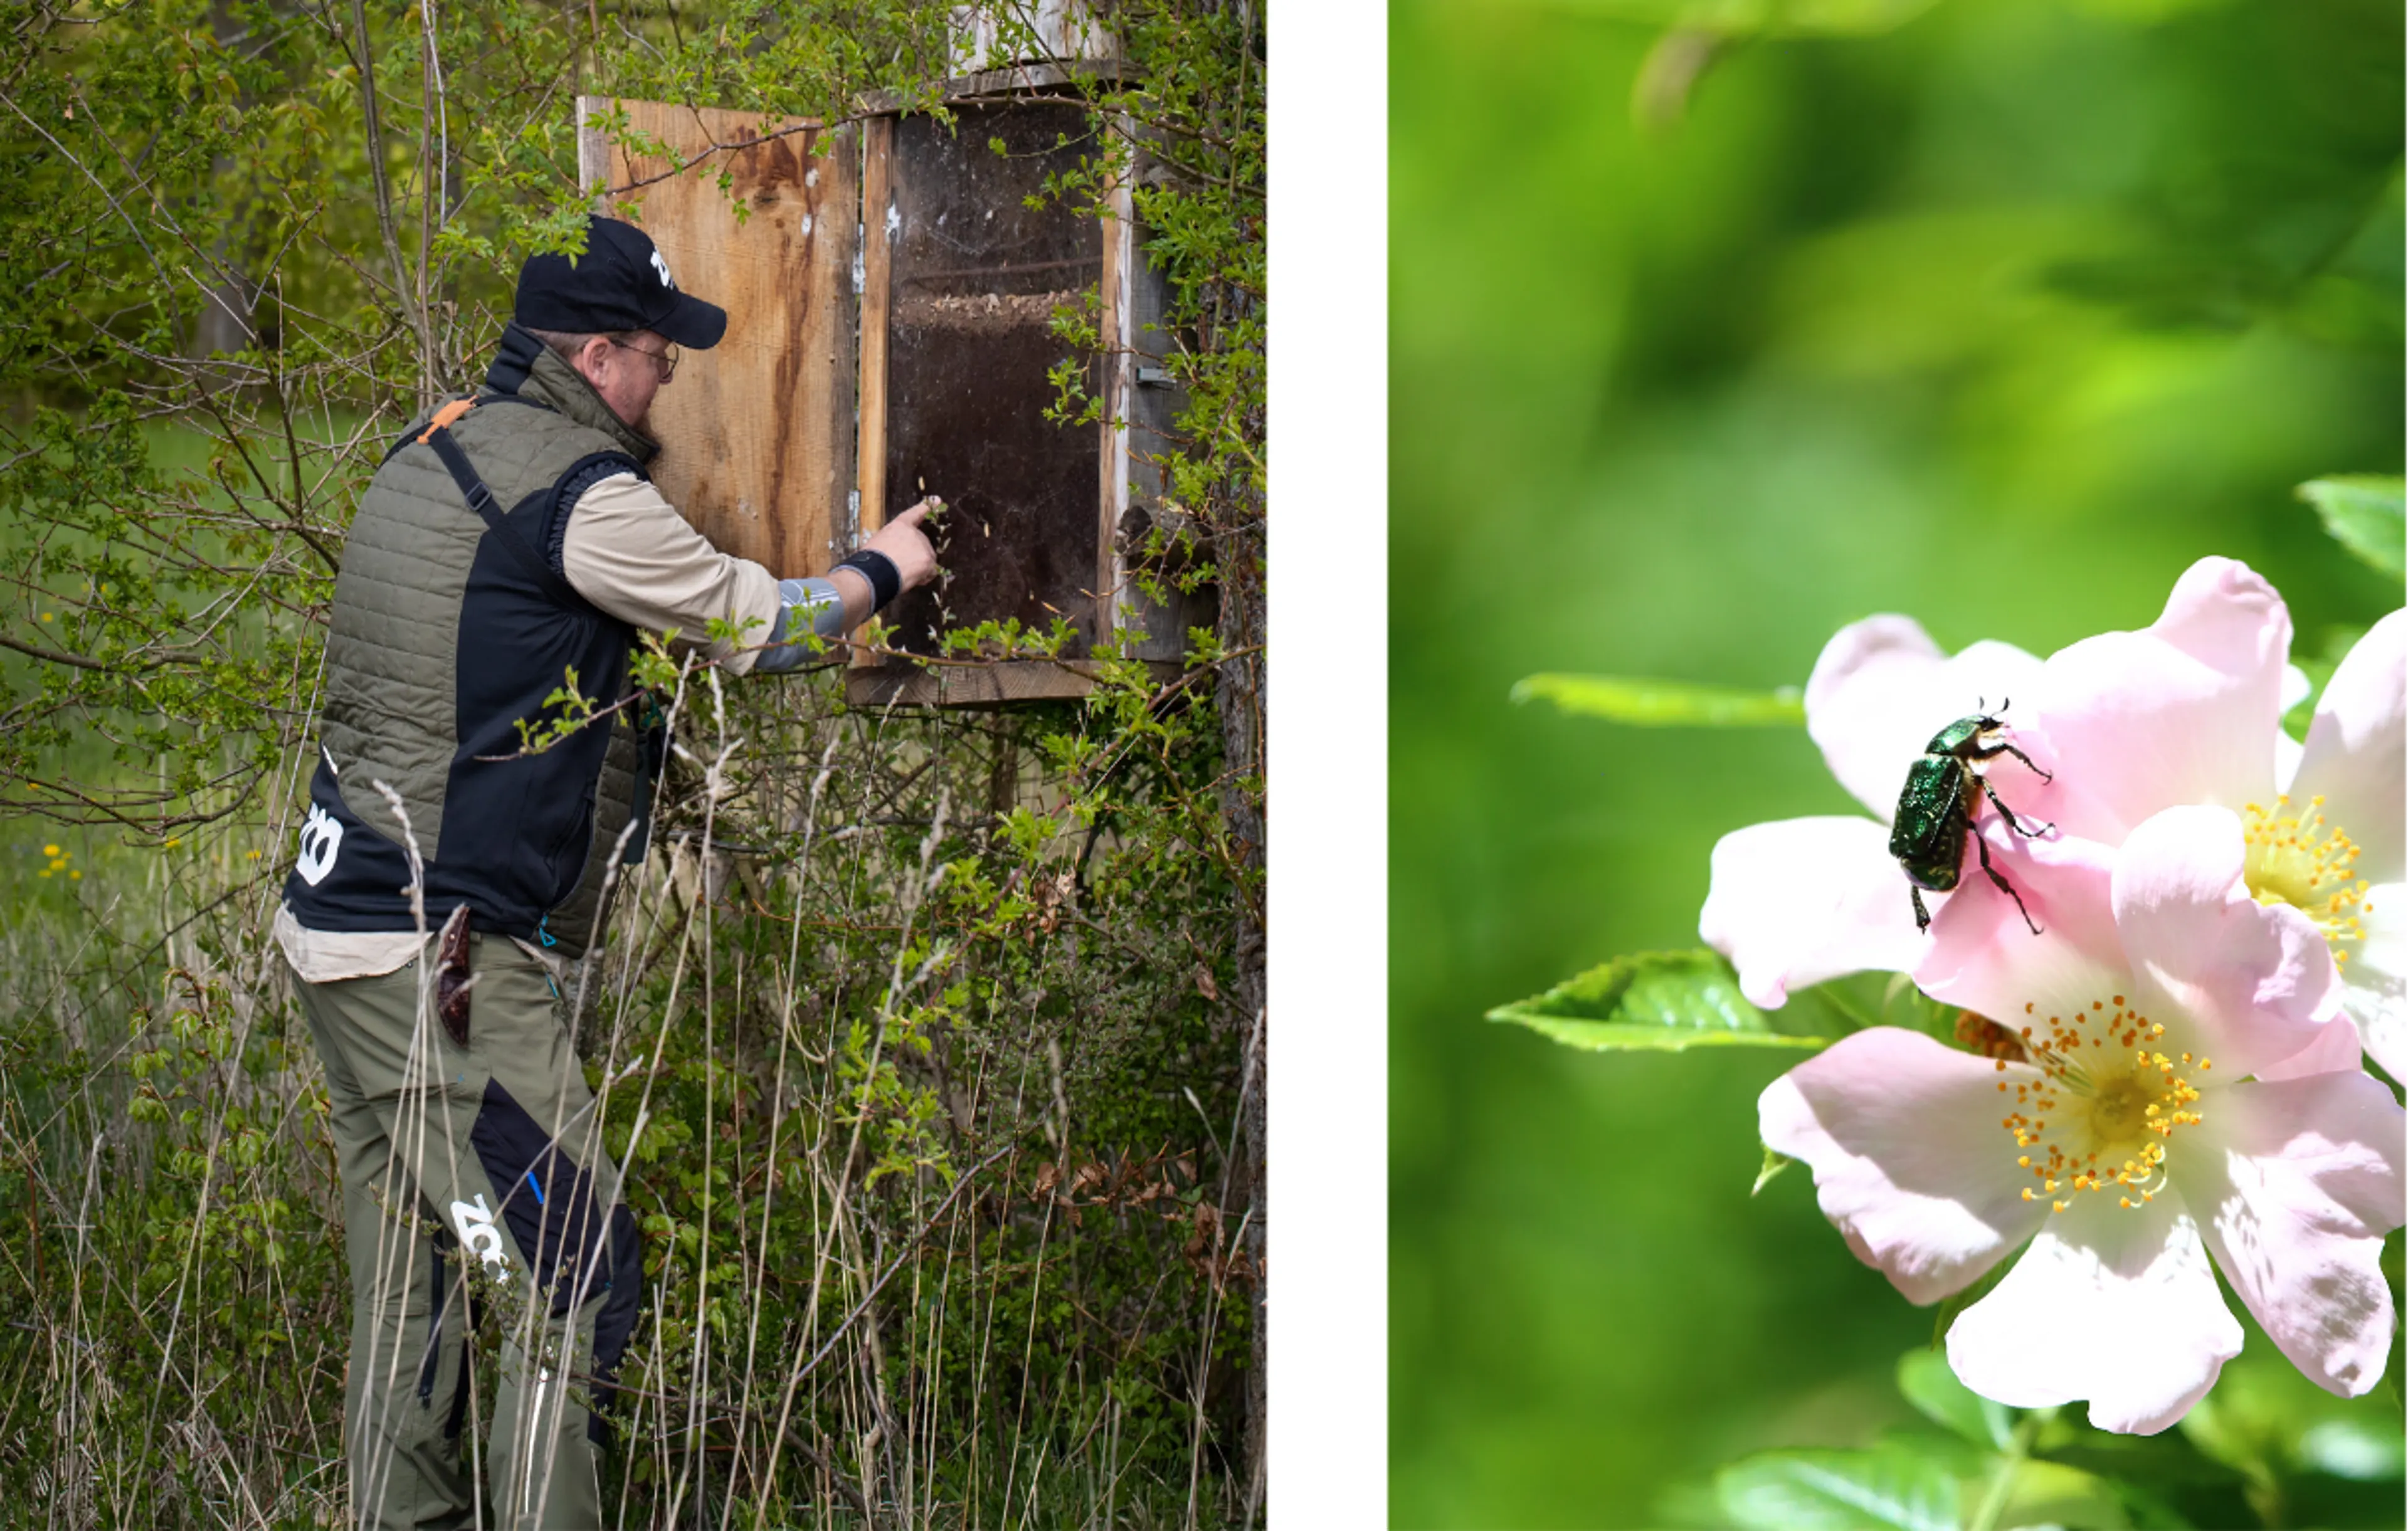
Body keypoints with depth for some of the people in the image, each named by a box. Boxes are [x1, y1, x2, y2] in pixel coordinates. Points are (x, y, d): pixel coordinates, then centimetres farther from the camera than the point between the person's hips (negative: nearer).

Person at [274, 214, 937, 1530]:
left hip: (340, 932, 10)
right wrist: (880, 572, 17)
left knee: (406, 1302, 13)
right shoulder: (578, 492, -13)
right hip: (438, 959, -10)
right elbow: (758, 628, -2)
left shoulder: (431, 449, 15)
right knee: (573, 1294, -8)